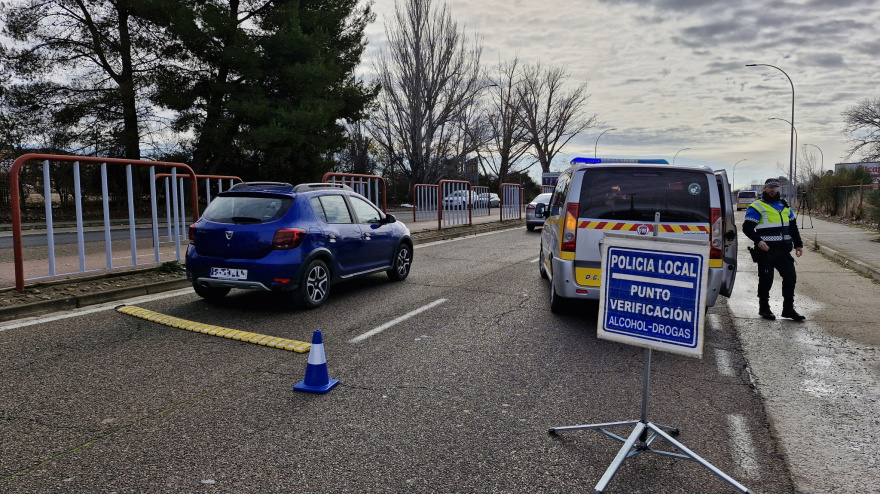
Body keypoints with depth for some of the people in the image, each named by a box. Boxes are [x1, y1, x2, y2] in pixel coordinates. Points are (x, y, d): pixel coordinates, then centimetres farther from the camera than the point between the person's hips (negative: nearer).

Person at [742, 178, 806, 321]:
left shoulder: (784, 206, 17)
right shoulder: (757, 207, -3)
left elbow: (793, 227, 23)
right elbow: (747, 227, -10)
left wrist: (798, 244, 17)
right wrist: (758, 241, -24)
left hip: (783, 250, 6)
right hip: (766, 251, -6)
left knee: (790, 277, 5)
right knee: (766, 280, 1)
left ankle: (788, 309, 15)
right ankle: (764, 308, 16)